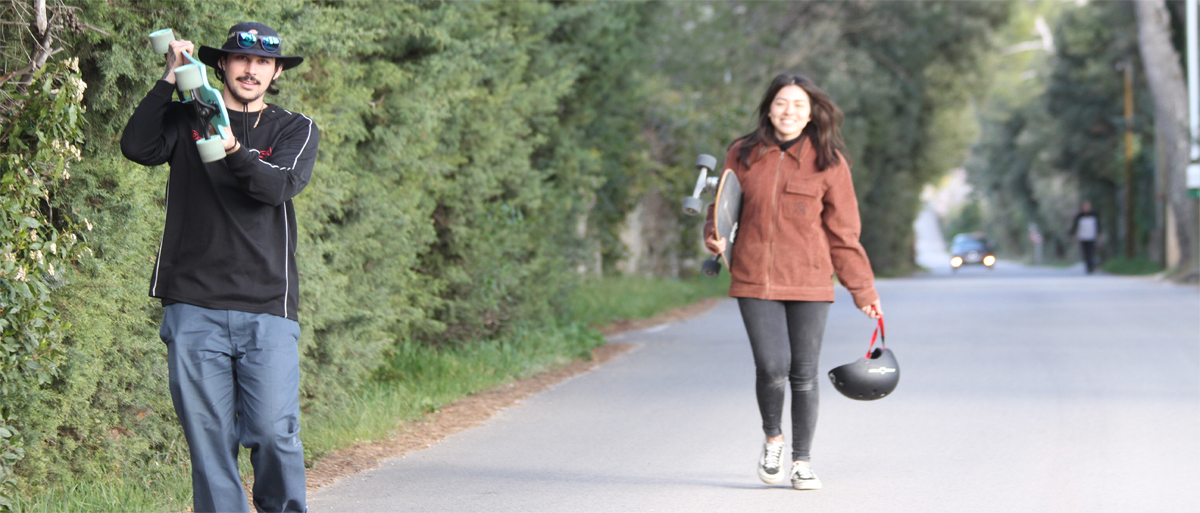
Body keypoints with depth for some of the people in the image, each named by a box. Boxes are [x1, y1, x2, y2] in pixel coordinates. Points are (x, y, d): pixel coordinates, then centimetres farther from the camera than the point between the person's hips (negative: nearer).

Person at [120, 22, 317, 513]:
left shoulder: (295, 130, 13)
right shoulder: (185, 119, 13)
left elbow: (281, 185, -8)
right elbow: (138, 147, -7)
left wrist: (235, 152, -26)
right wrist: (170, 79, -8)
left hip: (267, 311, 0)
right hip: (194, 309, 0)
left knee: (273, 432, -10)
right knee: (208, 437, -1)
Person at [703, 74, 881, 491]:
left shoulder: (828, 162, 2)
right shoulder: (743, 155, 5)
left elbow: (843, 233, 6)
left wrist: (864, 292, 5)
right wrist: (714, 237, -4)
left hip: (809, 284, 0)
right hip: (755, 280, 0)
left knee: (804, 374, 3)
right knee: (772, 367, -12)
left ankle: (802, 461, 20)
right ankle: (772, 439, 18)